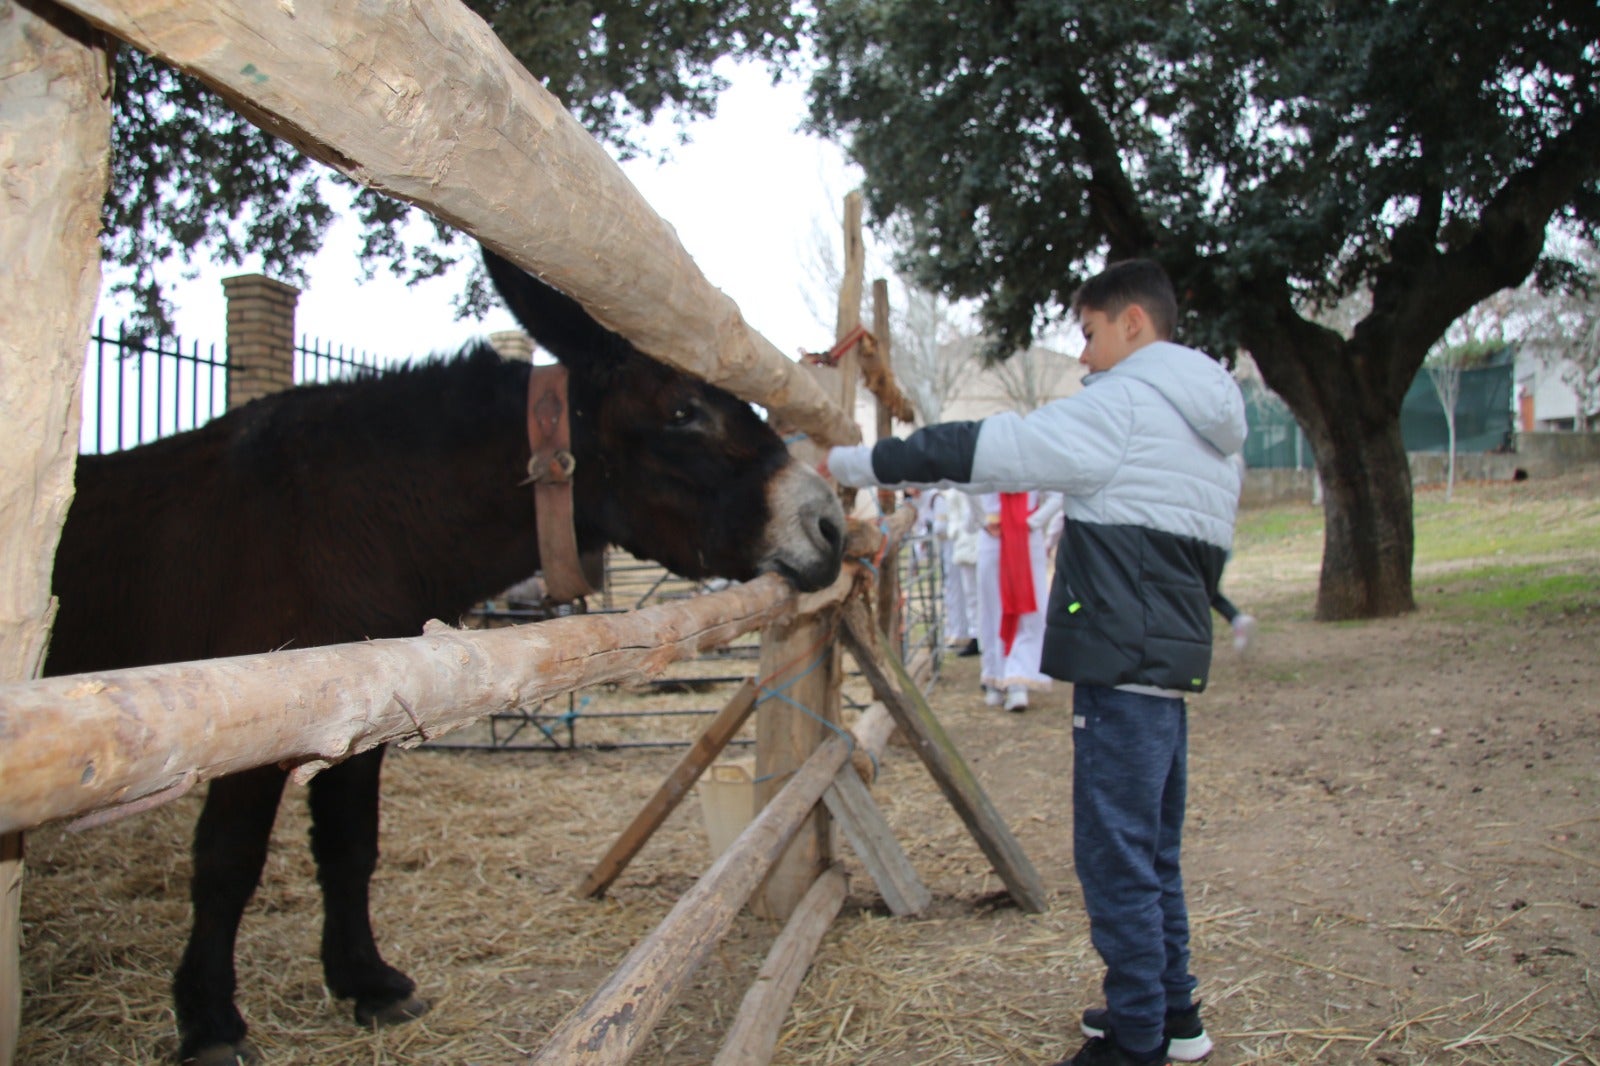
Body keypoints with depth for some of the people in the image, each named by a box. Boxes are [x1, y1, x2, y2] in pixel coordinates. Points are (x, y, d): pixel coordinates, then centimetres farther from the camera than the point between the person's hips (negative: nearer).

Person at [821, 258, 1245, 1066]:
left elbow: (982, 450, -13)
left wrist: (849, 465, -8)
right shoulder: (1207, 428, 19)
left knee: (1115, 855, -2)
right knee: (1151, 850, 18)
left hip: (1123, 663, -10)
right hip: (1171, 658, 10)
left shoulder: (1127, 403, -10)